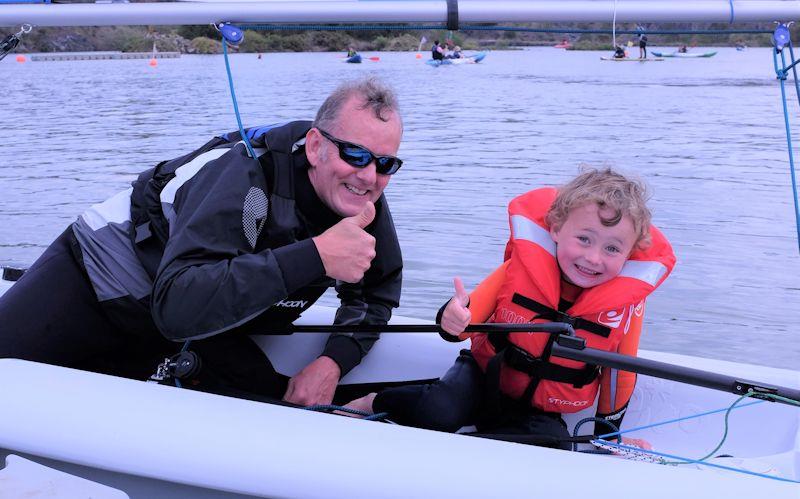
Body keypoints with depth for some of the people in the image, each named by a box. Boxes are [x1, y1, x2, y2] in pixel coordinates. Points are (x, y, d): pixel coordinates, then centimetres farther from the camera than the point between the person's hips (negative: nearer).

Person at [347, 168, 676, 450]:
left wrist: (608, 432, 9)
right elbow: (473, 313, -11)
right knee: (438, 413, -31)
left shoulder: (626, 302, -16)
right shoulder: (522, 266, -19)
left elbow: (620, 373, -1)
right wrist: (455, 319, -36)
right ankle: (375, 402, 1)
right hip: (485, 376, -1)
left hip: (540, 412, 2)